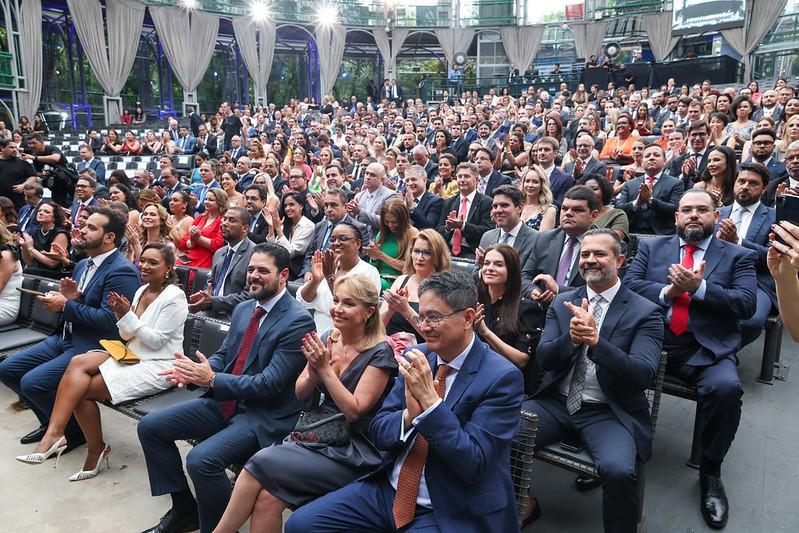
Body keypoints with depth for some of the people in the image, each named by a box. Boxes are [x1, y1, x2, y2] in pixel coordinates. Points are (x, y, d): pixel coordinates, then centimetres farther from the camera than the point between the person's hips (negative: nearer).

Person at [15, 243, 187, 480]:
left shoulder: (175, 297, -11)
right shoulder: (142, 290, 11)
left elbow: (156, 341, -15)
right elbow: (128, 337, 13)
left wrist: (128, 316, -17)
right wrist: (120, 316, -6)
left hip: (156, 367, -7)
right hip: (131, 356, 7)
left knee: (82, 388, -16)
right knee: (78, 363, -18)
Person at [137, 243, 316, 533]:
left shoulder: (298, 321, -18)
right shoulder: (243, 309, 8)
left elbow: (270, 383, -22)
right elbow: (223, 356, 13)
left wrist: (211, 379, -23)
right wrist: (195, 371, -9)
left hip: (263, 415, -8)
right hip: (224, 401, 9)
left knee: (202, 458, -28)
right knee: (150, 426, 5)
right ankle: (184, 510, 18)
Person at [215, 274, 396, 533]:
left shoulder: (380, 354, -12)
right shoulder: (328, 339, 5)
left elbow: (354, 411, -15)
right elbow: (300, 393, 8)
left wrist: (325, 368, -18)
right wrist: (313, 371, -12)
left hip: (352, 451, -5)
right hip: (317, 434, 5)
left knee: (260, 463, -19)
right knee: (267, 497, -21)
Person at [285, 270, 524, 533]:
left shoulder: (502, 377, -16)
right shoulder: (417, 356, 1)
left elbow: (473, 465, -20)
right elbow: (378, 432, 2)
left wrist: (429, 399, -27)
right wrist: (409, 414, -19)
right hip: (388, 489, 6)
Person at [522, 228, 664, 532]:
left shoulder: (645, 312, -4)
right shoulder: (562, 303, 8)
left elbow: (644, 375, -16)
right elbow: (543, 358, -2)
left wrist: (596, 340, -32)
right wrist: (571, 337, -23)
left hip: (610, 412, -3)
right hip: (556, 402, 4)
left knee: (618, 471, -32)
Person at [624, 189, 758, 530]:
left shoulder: (738, 256, 13)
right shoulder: (651, 247, 17)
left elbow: (747, 304, -1)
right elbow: (628, 284, 4)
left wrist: (699, 288, -13)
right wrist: (667, 292, -12)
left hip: (706, 352, 0)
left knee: (726, 388, -31)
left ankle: (710, 471, -4)